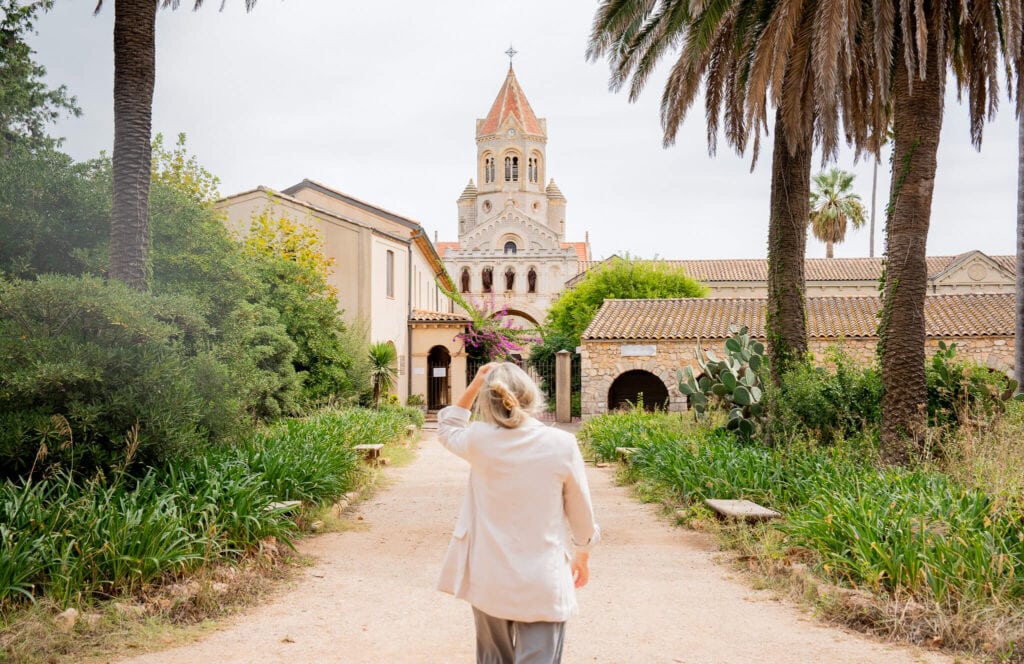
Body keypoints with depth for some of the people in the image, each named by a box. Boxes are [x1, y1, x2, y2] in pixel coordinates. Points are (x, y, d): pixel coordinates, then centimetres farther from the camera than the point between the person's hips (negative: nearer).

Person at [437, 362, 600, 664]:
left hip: (488, 580, 3)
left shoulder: (478, 439, -9)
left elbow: (448, 429, 17)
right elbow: (580, 510, 1)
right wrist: (583, 555, 17)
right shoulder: (562, 444, -12)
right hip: (542, 583, -2)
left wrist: (475, 384, 12)